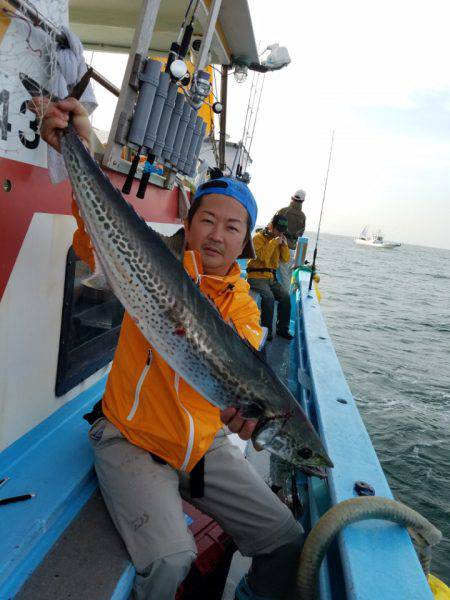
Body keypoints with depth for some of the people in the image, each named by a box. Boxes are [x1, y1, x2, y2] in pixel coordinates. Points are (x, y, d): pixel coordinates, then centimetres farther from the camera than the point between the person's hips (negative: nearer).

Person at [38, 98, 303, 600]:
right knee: (169, 559, -23)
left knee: (288, 543, 2)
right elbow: (103, 241, -24)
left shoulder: (243, 306, 1)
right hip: (131, 440, -3)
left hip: (206, 446, 4)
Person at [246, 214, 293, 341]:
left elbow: (286, 259, 12)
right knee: (269, 297, -29)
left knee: (285, 296, -16)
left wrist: (284, 245, -1)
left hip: (271, 278, 6)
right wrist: (273, 243, -16)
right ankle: (266, 330, -18)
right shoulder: (259, 237, -5)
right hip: (256, 277, -6)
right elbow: (263, 257, -19)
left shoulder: (279, 239, 15)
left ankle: (282, 328, -4)